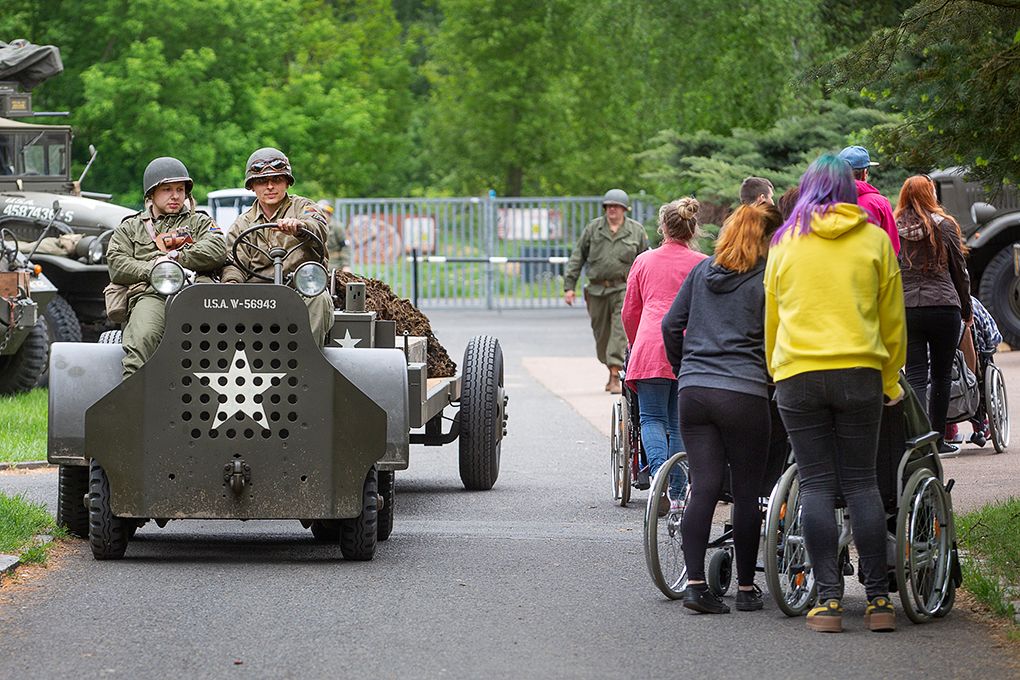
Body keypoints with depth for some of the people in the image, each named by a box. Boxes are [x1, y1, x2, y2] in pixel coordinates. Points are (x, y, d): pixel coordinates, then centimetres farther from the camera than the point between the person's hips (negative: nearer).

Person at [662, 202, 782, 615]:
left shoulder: (703, 271, 12)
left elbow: (671, 325, 12)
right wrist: (774, 380, 13)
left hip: (694, 392, 4)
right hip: (745, 394, -4)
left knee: (703, 489, 2)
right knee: (746, 494, 5)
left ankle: (695, 583, -8)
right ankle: (746, 588, 11)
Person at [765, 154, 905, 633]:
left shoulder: (785, 242, 8)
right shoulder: (874, 240, 5)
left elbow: (771, 318, 15)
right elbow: (892, 319, 9)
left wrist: (775, 374, 24)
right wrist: (890, 383, 17)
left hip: (797, 374, 0)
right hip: (860, 371, 0)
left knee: (816, 484, 1)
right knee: (861, 481, 4)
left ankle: (828, 599, -5)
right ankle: (878, 598, 1)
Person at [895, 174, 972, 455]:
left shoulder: (893, 229, 4)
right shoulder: (945, 226, 0)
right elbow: (959, 272, 6)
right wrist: (966, 310, 18)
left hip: (905, 309, 1)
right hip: (943, 307, -1)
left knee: (916, 376, 0)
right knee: (941, 375, 10)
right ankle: (937, 440, 13)